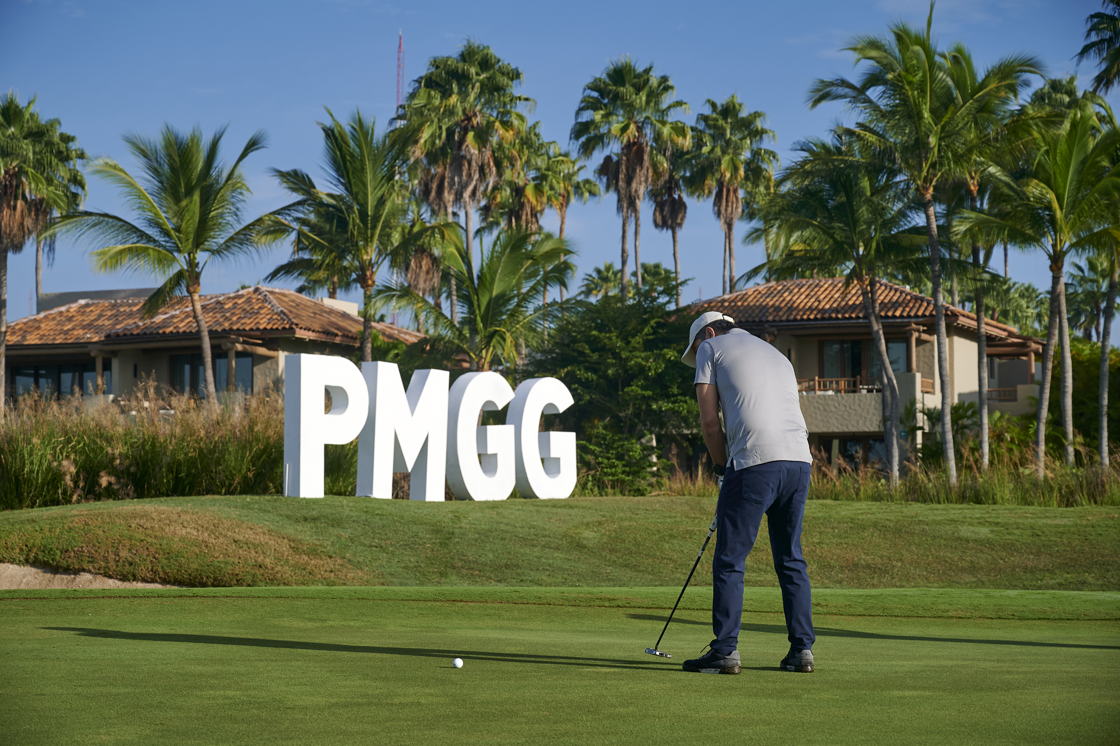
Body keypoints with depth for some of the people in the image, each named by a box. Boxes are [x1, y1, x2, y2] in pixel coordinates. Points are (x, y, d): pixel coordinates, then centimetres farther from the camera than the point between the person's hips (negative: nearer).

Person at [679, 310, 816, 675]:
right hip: (799, 458, 6)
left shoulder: (711, 347, 12)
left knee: (729, 561, -1)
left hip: (755, 461, -6)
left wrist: (722, 466, 16)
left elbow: (710, 420, 5)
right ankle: (802, 649, 10)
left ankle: (725, 651, -3)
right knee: (791, 559, 14)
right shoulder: (778, 355, 30)